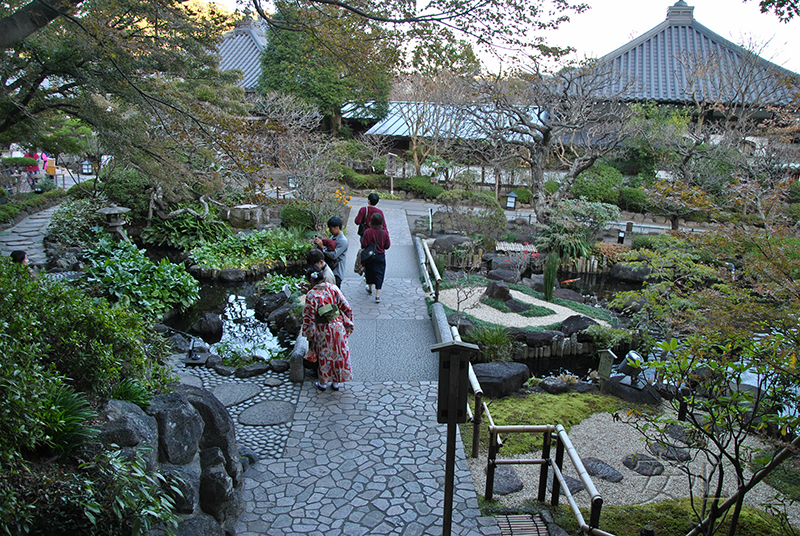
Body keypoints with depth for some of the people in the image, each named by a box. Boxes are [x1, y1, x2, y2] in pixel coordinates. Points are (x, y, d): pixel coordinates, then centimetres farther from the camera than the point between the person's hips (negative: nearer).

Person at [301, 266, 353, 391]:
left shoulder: (311, 295, -14)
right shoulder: (333, 288, -6)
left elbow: (309, 318, -9)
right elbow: (346, 308, -4)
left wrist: (310, 337, 2)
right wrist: (347, 323, 9)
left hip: (323, 331, -2)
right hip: (338, 327, 2)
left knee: (324, 355, 16)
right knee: (339, 353, 16)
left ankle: (323, 382, 31)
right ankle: (337, 382, 28)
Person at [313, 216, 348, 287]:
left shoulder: (343, 241, -19)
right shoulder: (333, 237, 8)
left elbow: (334, 255, -25)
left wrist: (322, 246, -21)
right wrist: (319, 243, -3)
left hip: (336, 273, -8)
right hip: (329, 269, 9)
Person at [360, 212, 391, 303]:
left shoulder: (367, 232, -16)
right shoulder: (384, 233, -12)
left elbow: (363, 245, -12)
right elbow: (387, 246, -3)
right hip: (380, 256, 0)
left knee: (369, 272, 21)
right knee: (379, 275, 4)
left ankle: (370, 289, 42)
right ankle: (377, 295, -3)